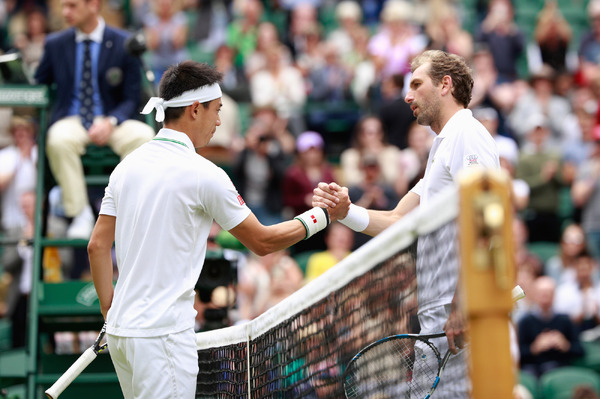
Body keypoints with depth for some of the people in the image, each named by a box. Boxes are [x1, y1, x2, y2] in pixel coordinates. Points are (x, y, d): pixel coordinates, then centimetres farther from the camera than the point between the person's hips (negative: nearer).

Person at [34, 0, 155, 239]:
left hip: (111, 122, -1)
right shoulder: (55, 44, 8)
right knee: (59, 140, -35)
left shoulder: (124, 44, 0)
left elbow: (132, 99, -1)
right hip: (71, 120, 1)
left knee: (143, 136, -34)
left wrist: (111, 122, -20)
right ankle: (80, 213, -23)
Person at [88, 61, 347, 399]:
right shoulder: (203, 174, -11)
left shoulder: (127, 165, 9)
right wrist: (321, 216, 12)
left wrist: (110, 312, 17)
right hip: (163, 332, -8)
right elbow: (262, 242, -1)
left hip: (121, 330, 8)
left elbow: (98, 245, 10)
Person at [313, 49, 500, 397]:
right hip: (438, 315, 10)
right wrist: (344, 212, 4)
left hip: (459, 315, -10)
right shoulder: (442, 148, 26)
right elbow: (398, 223, 22)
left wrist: (462, 304, -23)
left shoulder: (467, 134, -7)